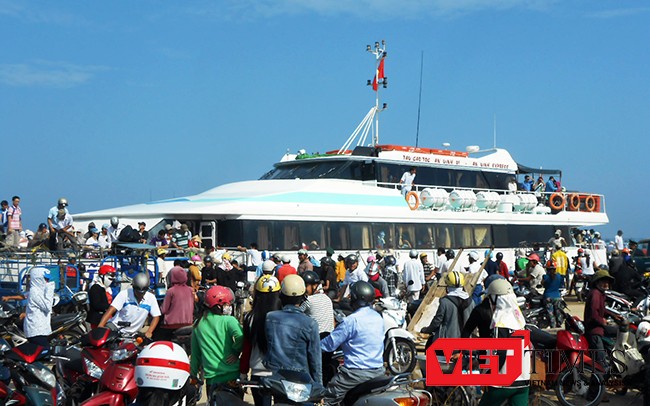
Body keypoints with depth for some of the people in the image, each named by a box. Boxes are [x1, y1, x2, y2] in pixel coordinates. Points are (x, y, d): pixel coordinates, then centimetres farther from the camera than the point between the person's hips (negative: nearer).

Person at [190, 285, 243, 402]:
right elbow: (240, 337, -29)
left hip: (211, 378, 4)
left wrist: (193, 375, 22)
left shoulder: (198, 324, 7)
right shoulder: (228, 320, -9)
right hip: (233, 375, -4)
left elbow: (195, 354, 13)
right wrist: (236, 352, -11)